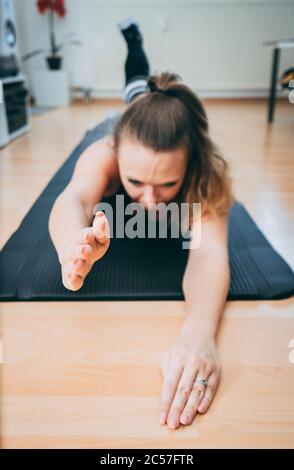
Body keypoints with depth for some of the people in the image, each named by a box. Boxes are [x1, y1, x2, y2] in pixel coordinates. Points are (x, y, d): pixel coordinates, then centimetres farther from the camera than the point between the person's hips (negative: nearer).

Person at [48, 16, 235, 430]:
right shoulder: (105, 155, -52)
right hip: (128, 137, 2)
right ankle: (133, 38, 62)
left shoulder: (210, 173, -54)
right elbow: (73, 199, -72)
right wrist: (73, 243, -98)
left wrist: (200, 332, -90)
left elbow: (209, 250, -70)